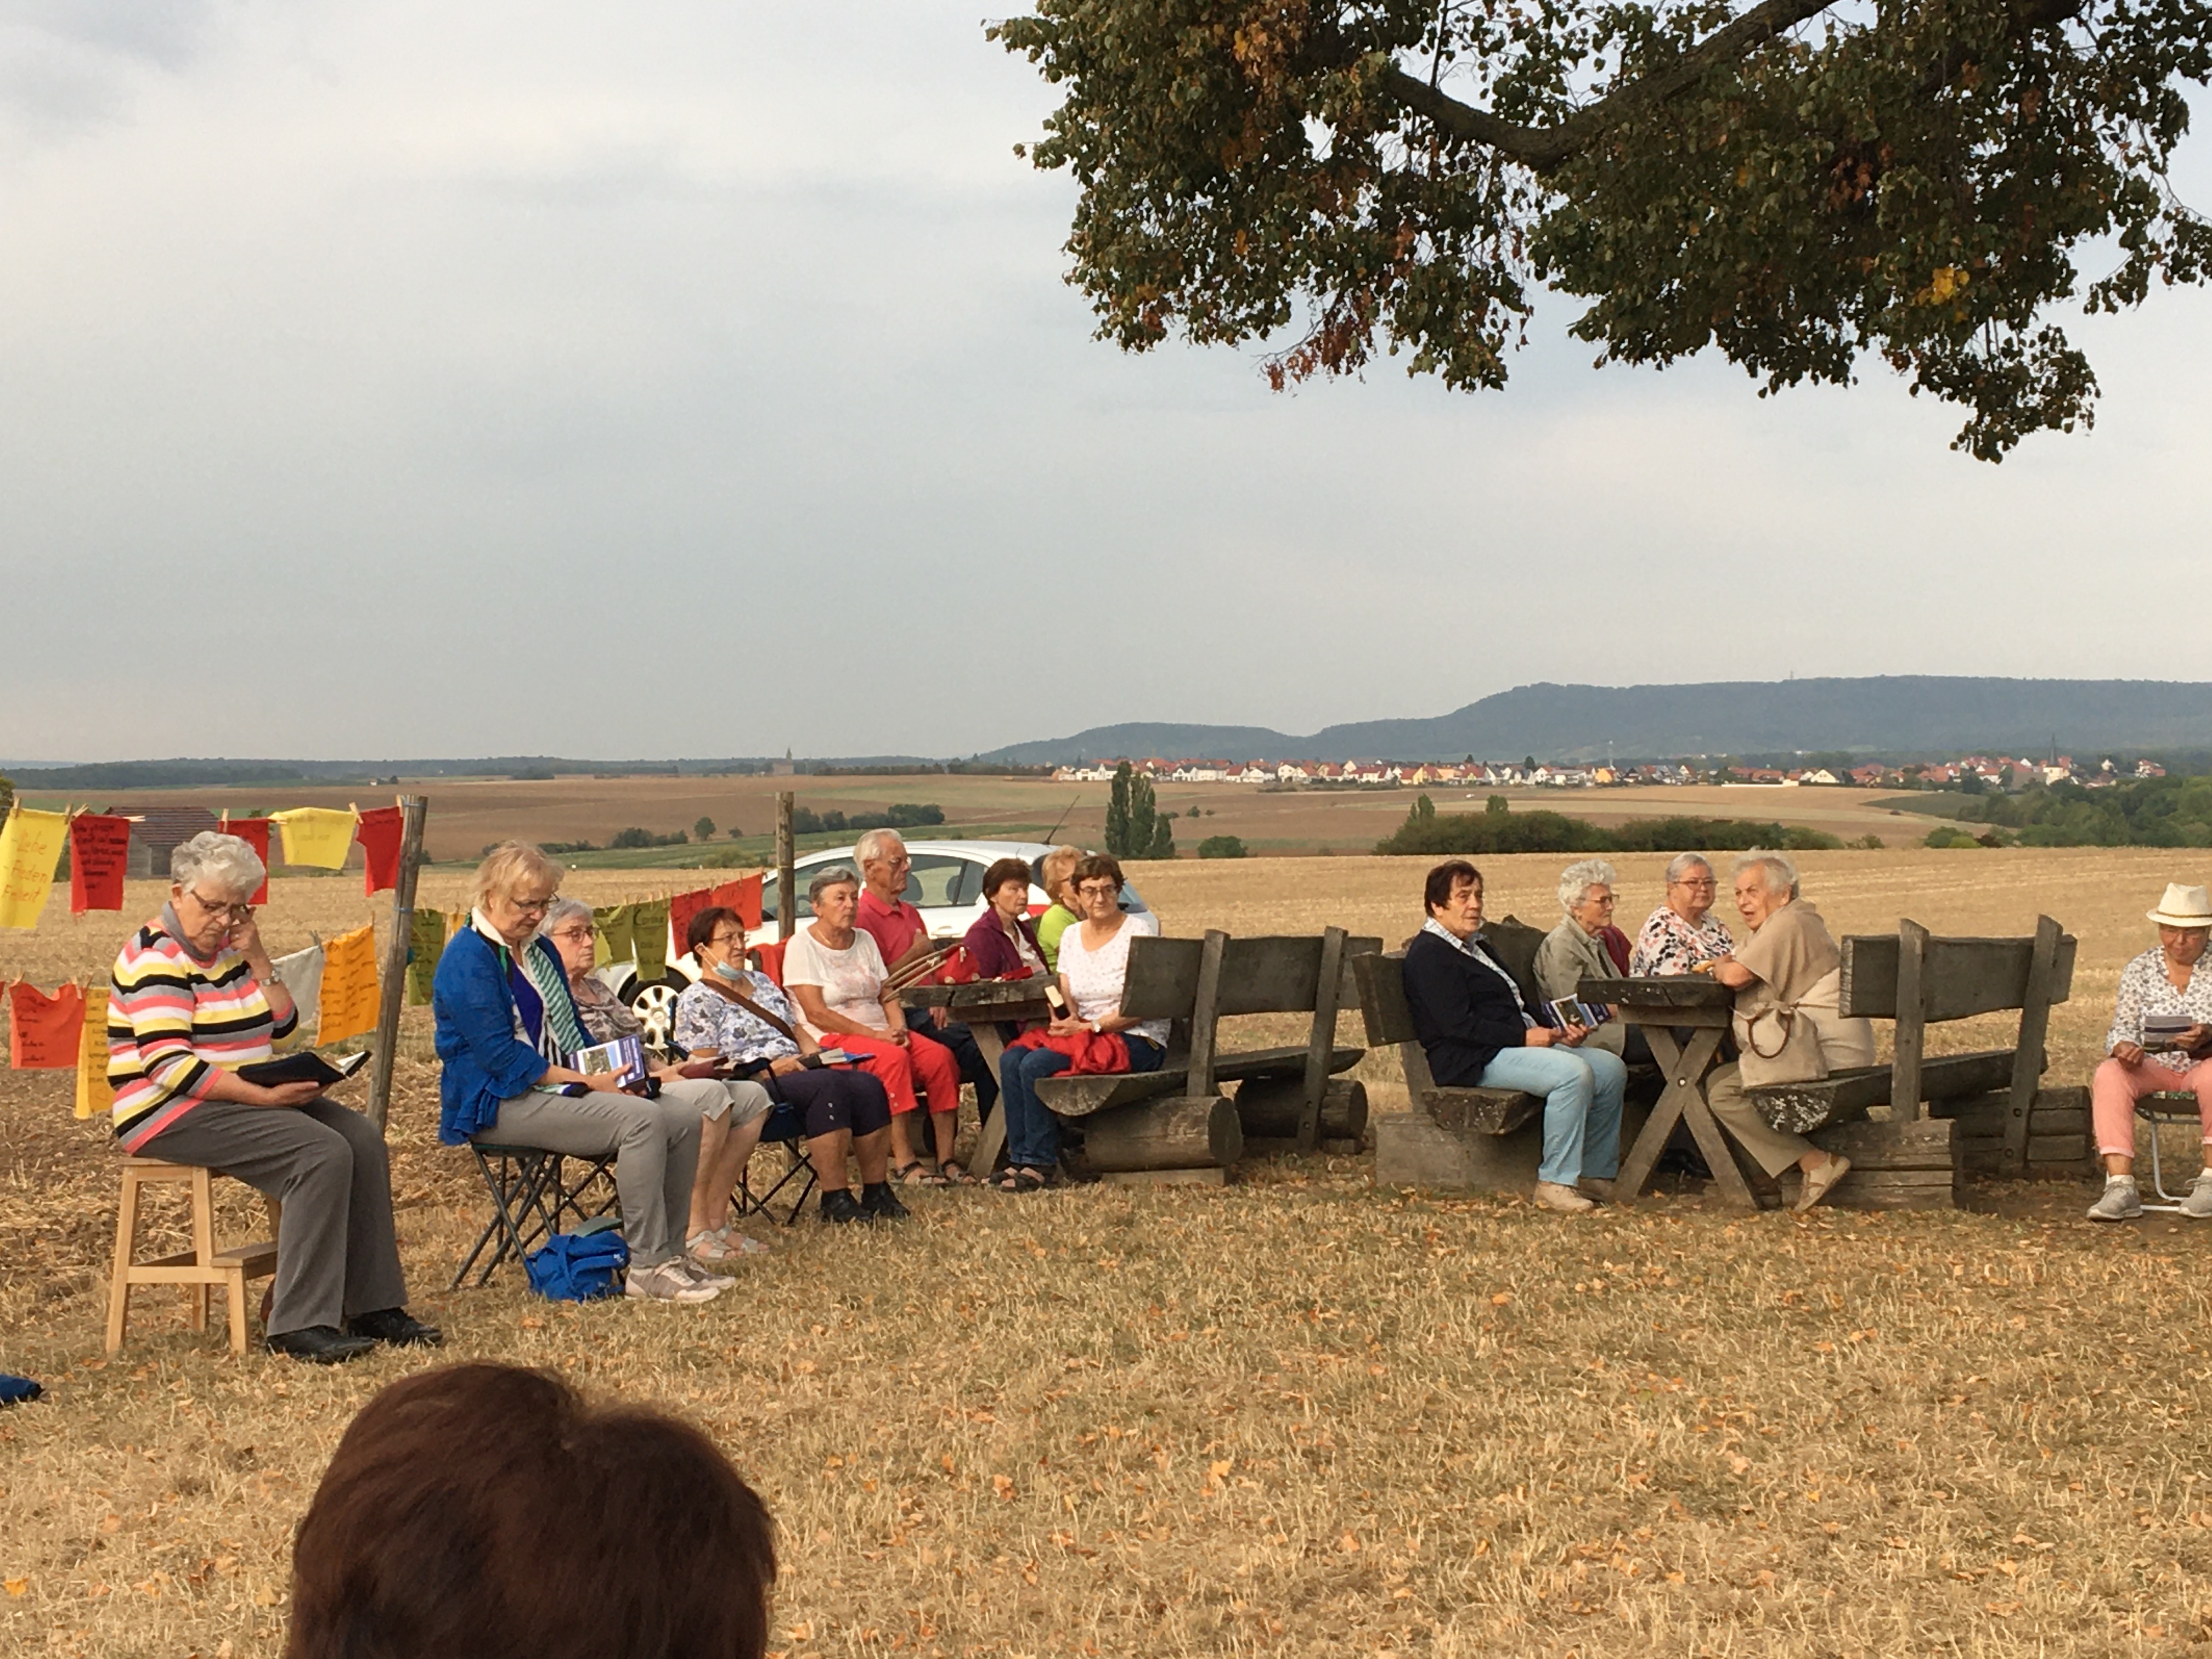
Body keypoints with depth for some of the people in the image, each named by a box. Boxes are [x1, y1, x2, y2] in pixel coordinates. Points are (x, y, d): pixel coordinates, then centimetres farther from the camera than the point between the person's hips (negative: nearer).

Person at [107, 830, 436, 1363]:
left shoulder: (226, 946, 13)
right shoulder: (157, 956, -13)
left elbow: (282, 1024, 13)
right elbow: (169, 1067, -24)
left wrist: (256, 959, -1)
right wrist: (263, 1095, -28)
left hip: (247, 1097, 9)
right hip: (169, 1115, -9)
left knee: (363, 1140, -8)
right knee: (322, 1154, -26)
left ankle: (373, 1307, -7)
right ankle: (300, 1324, -25)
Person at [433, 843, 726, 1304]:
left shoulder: (539, 950, 17)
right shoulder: (468, 960, -13)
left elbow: (572, 1033, 22)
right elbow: (500, 1055, -20)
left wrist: (609, 1072, 0)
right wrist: (587, 1082, -21)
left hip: (558, 1088, 9)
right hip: (500, 1102, -9)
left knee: (685, 1118, -8)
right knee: (641, 1120, -29)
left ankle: (664, 1251, 0)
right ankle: (647, 1267, -25)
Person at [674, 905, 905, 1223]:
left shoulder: (762, 982, 24)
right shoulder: (696, 1001, 1)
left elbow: (798, 1031, 25)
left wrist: (820, 1059, 4)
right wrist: (768, 1069, -16)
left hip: (797, 1074, 7)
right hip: (751, 1088, -7)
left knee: (868, 1085, -20)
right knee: (828, 1086, -34)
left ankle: (877, 1193, -18)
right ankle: (835, 1200, -35)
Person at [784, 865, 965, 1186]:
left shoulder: (865, 940, 17)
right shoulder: (802, 946, -4)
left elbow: (887, 995, 16)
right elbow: (816, 1013, -12)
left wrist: (898, 1029, -7)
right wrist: (874, 1035, -18)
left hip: (880, 1033, 6)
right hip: (831, 1040, -6)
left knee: (940, 1055, -20)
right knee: (893, 1059, -35)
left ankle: (947, 1160, -19)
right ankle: (903, 1164, -34)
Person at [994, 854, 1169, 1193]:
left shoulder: (1138, 932, -7)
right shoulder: (1071, 936, 12)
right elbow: (1067, 1002, 9)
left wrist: (1090, 1027, -19)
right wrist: (1065, 1020, -15)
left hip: (1138, 1041, -7)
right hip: (1085, 1036, 7)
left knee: (1036, 1066, -24)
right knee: (1010, 1061, -17)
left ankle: (1039, 1163, -10)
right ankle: (1019, 1158, -12)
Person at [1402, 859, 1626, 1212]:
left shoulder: (1474, 947, 24)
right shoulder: (1430, 954, -9)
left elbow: (1513, 1009, 25)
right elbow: (1458, 1025, -19)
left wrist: (1560, 1032, 7)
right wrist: (1524, 1037, -18)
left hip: (1514, 1046, 10)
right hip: (1472, 1062, -10)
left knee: (1611, 1069, -1)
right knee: (1574, 1073, -30)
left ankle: (1596, 1172, 4)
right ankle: (1555, 1183, -26)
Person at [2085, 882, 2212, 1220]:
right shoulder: (2140, 970, 7)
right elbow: (2122, 1027, 2)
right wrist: (2124, 1047, -22)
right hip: (2154, 1067, 2)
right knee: (2108, 1074, -28)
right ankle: (2121, 1186, -36)